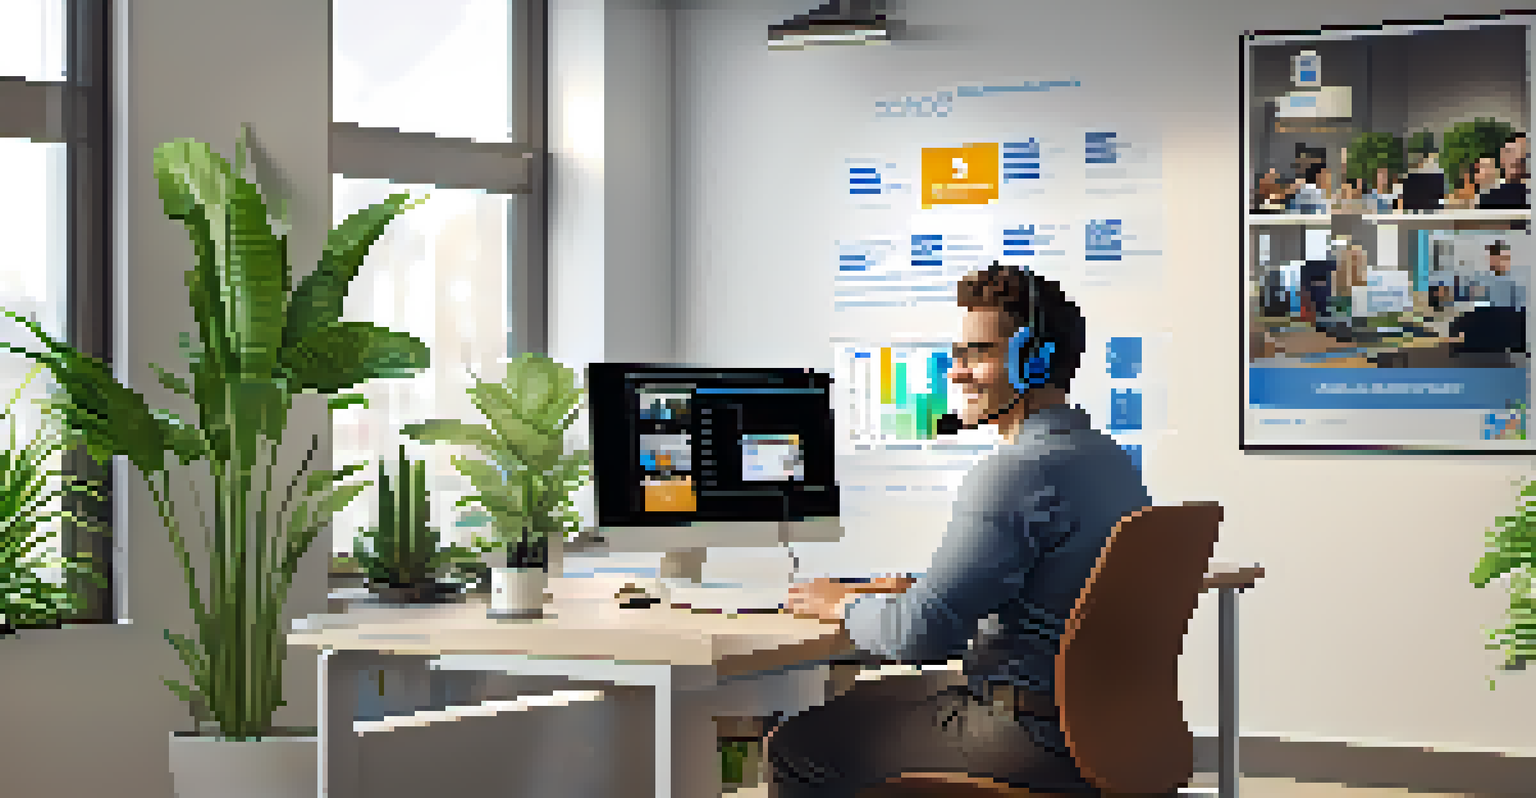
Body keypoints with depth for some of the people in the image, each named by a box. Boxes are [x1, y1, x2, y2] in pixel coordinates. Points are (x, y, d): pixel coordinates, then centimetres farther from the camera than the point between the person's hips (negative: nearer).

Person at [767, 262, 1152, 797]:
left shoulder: (1021, 471, -21)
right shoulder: (1108, 456, 12)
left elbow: (921, 633, -24)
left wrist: (845, 606, -3)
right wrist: (916, 589, 18)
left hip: (1037, 743, -10)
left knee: (794, 748, -2)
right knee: (859, 702, 27)